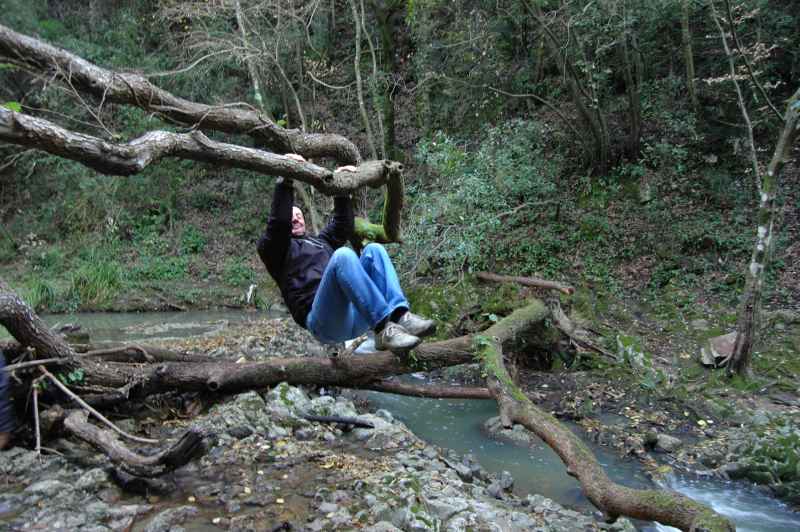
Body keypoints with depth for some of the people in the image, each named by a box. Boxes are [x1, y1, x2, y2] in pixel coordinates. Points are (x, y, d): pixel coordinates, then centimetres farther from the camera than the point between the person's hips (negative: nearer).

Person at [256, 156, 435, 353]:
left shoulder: (320, 241, 38)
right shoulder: (275, 249, 18)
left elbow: (344, 226, 28)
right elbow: (278, 223, -2)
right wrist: (285, 182, -7)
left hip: (353, 318, 6)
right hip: (324, 321, -6)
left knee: (373, 250, -9)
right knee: (342, 255, -29)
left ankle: (399, 316, -29)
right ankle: (384, 328, -40)